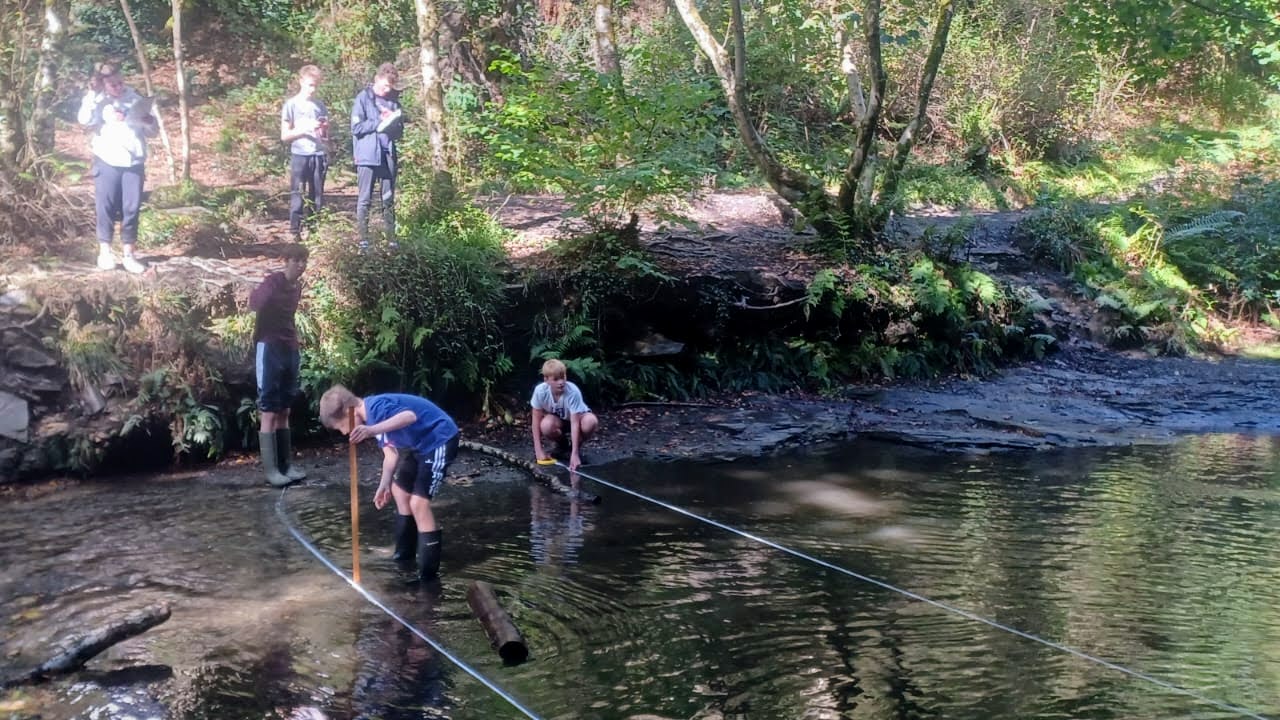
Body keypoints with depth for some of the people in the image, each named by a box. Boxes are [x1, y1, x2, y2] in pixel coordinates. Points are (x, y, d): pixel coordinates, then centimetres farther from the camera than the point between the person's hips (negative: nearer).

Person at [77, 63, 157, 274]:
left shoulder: (137, 101, 7)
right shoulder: (98, 102, 1)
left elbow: (152, 132, 11)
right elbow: (84, 120, -17)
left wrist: (150, 122, -11)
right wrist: (92, 93, -16)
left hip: (134, 163, 1)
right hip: (107, 161, -1)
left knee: (131, 208, 1)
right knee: (106, 206, 0)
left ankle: (129, 255, 7)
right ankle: (104, 251, 9)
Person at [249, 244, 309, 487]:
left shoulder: (297, 287, 11)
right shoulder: (273, 282, -12)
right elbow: (254, 303, -31)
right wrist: (257, 295, -46)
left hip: (290, 351, 7)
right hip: (270, 350, -7)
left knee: (284, 412, 11)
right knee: (269, 413, -5)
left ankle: (286, 466, 15)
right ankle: (271, 470, -2)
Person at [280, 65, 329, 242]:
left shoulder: (320, 105, 11)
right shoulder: (291, 104, 0)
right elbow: (284, 135, -2)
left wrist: (325, 132, -6)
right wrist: (305, 128, -14)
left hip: (318, 156, 4)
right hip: (300, 156, -4)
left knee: (317, 198, 6)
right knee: (298, 198, -3)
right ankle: (295, 234, 0)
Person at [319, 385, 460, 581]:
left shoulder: (376, 407, -26)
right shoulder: (371, 416, 4)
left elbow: (410, 416, -45)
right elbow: (391, 452, 13)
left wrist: (372, 430, -55)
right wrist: (384, 485, 12)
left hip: (440, 441, -11)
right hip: (419, 445, 11)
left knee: (418, 502, -15)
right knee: (400, 491, 21)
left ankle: (428, 575, -9)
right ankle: (405, 555, 37)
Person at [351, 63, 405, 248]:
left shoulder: (393, 100, 11)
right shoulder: (363, 98, -2)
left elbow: (399, 132, 13)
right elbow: (356, 127, -9)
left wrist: (394, 121, -8)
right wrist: (379, 123, -13)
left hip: (388, 156, 4)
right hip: (368, 156, -4)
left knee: (389, 199, 7)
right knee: (364, 199, 0)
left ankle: (391, 237, 11)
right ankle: (363, 238, 4)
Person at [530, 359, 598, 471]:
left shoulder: (573, 391, -33)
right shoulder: (540, 391, -27)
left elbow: (574, 423, -35)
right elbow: (536, 420, -19)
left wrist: (574, 454, -41)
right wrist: (539, 450, -23)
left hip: (577, 416, -1)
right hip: (557, 420, 1)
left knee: (590, 422, -36)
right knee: (546, 425, -35)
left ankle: (576, 447, -4)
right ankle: (561, 443, 1)